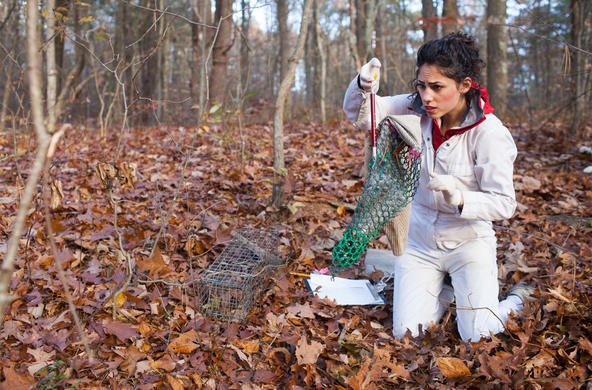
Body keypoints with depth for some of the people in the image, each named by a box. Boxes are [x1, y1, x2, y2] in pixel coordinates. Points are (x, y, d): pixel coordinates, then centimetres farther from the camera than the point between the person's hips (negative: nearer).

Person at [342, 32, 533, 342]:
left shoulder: (489, 132, -19)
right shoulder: (416, 111, -8)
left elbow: (504, 203, -18)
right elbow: (359, 115, -6)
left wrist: (459, 198, -37)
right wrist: (364, 86, -28)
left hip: (468, 241, -3)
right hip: (420, 239, 4)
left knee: (478, 338, -9)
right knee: (405, 333, -2)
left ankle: (516, 299, 25)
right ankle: (444, 292, 30)